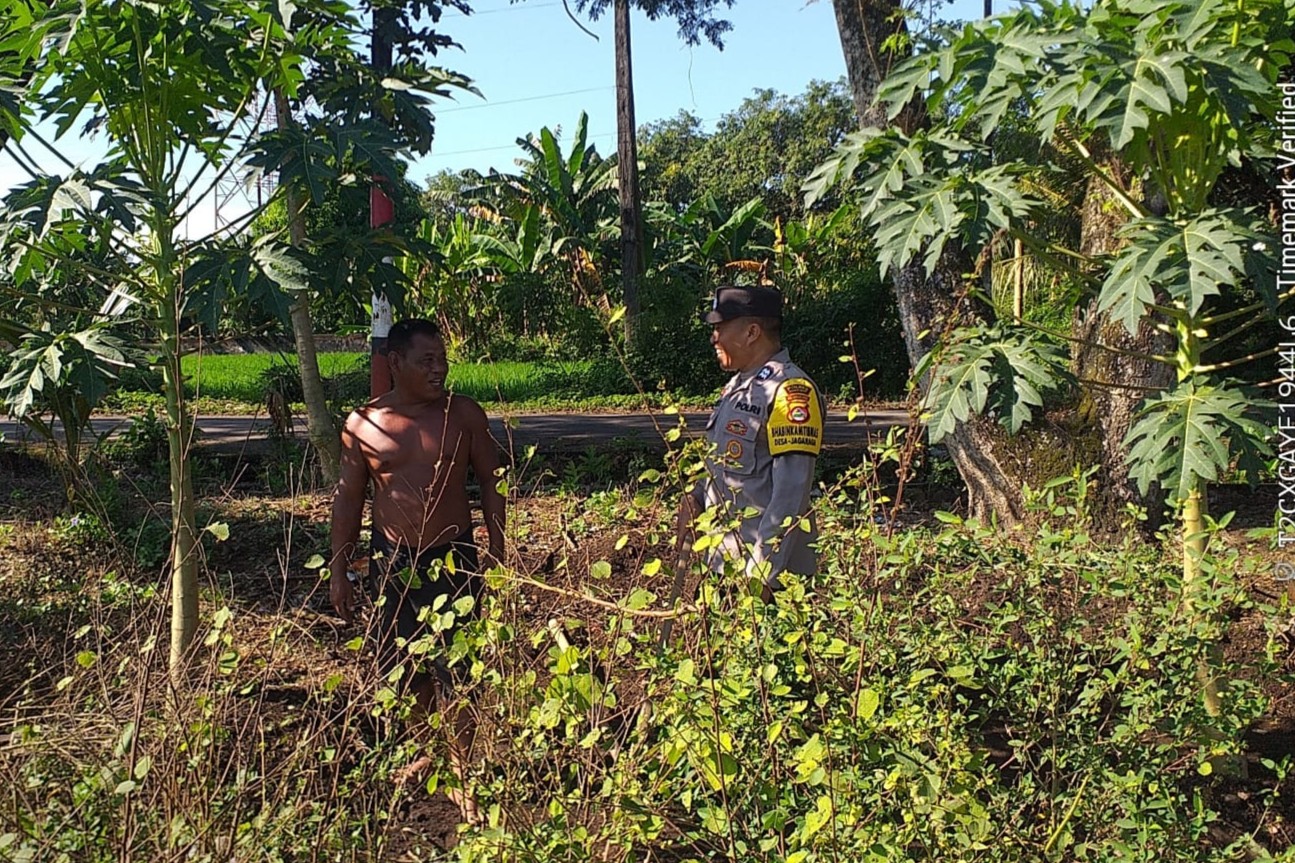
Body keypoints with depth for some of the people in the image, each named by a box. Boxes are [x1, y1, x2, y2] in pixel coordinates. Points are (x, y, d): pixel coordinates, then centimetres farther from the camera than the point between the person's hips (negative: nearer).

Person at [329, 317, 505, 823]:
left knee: (453, 671, -1)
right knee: (404, 666, 14)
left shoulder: (464, 415, -4)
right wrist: (338, 569, 3)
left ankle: (459, 772, 15)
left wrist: (496, 550, -1)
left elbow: (490, 481, 3)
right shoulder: (363, 425, -3)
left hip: (453, 557, -1)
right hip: (393, 559, 2)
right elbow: (348, 497, 3)